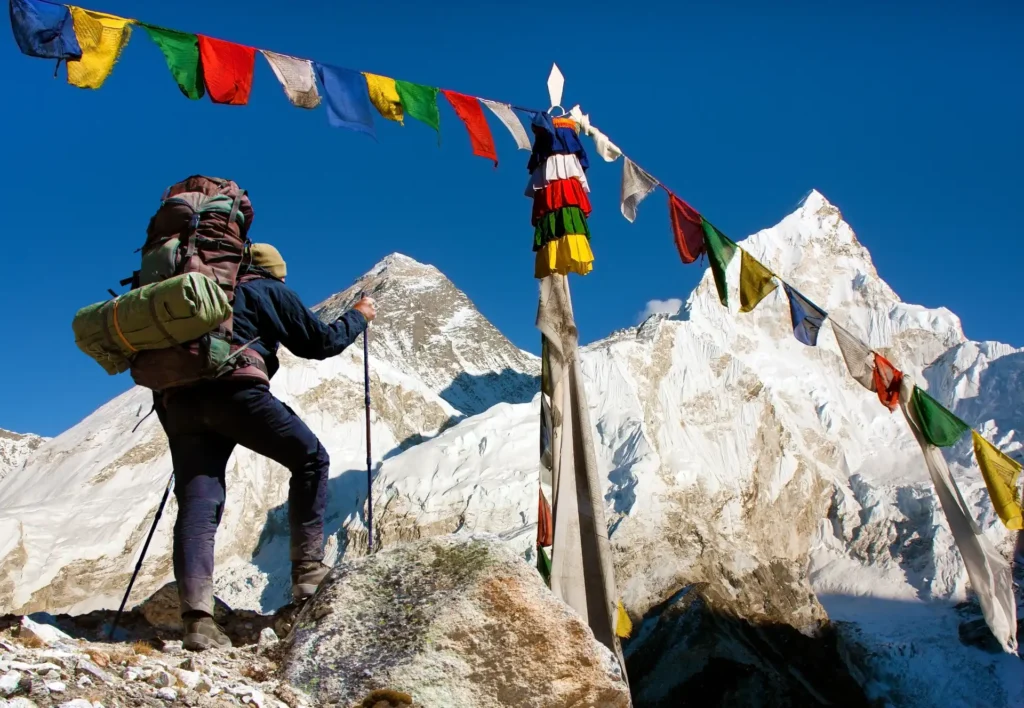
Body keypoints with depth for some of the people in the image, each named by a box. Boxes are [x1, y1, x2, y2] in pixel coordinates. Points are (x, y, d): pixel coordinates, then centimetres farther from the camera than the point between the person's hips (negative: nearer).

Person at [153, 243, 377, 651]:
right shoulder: (271, 291, 18)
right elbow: (321, 343, 17)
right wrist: (358, 316, 31)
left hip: (178, 398, 6)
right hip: (234, 388, -6)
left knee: (197, 503, -1)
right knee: (310, 460, 11)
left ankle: (196, 617, -14)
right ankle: (308, 568, 4)